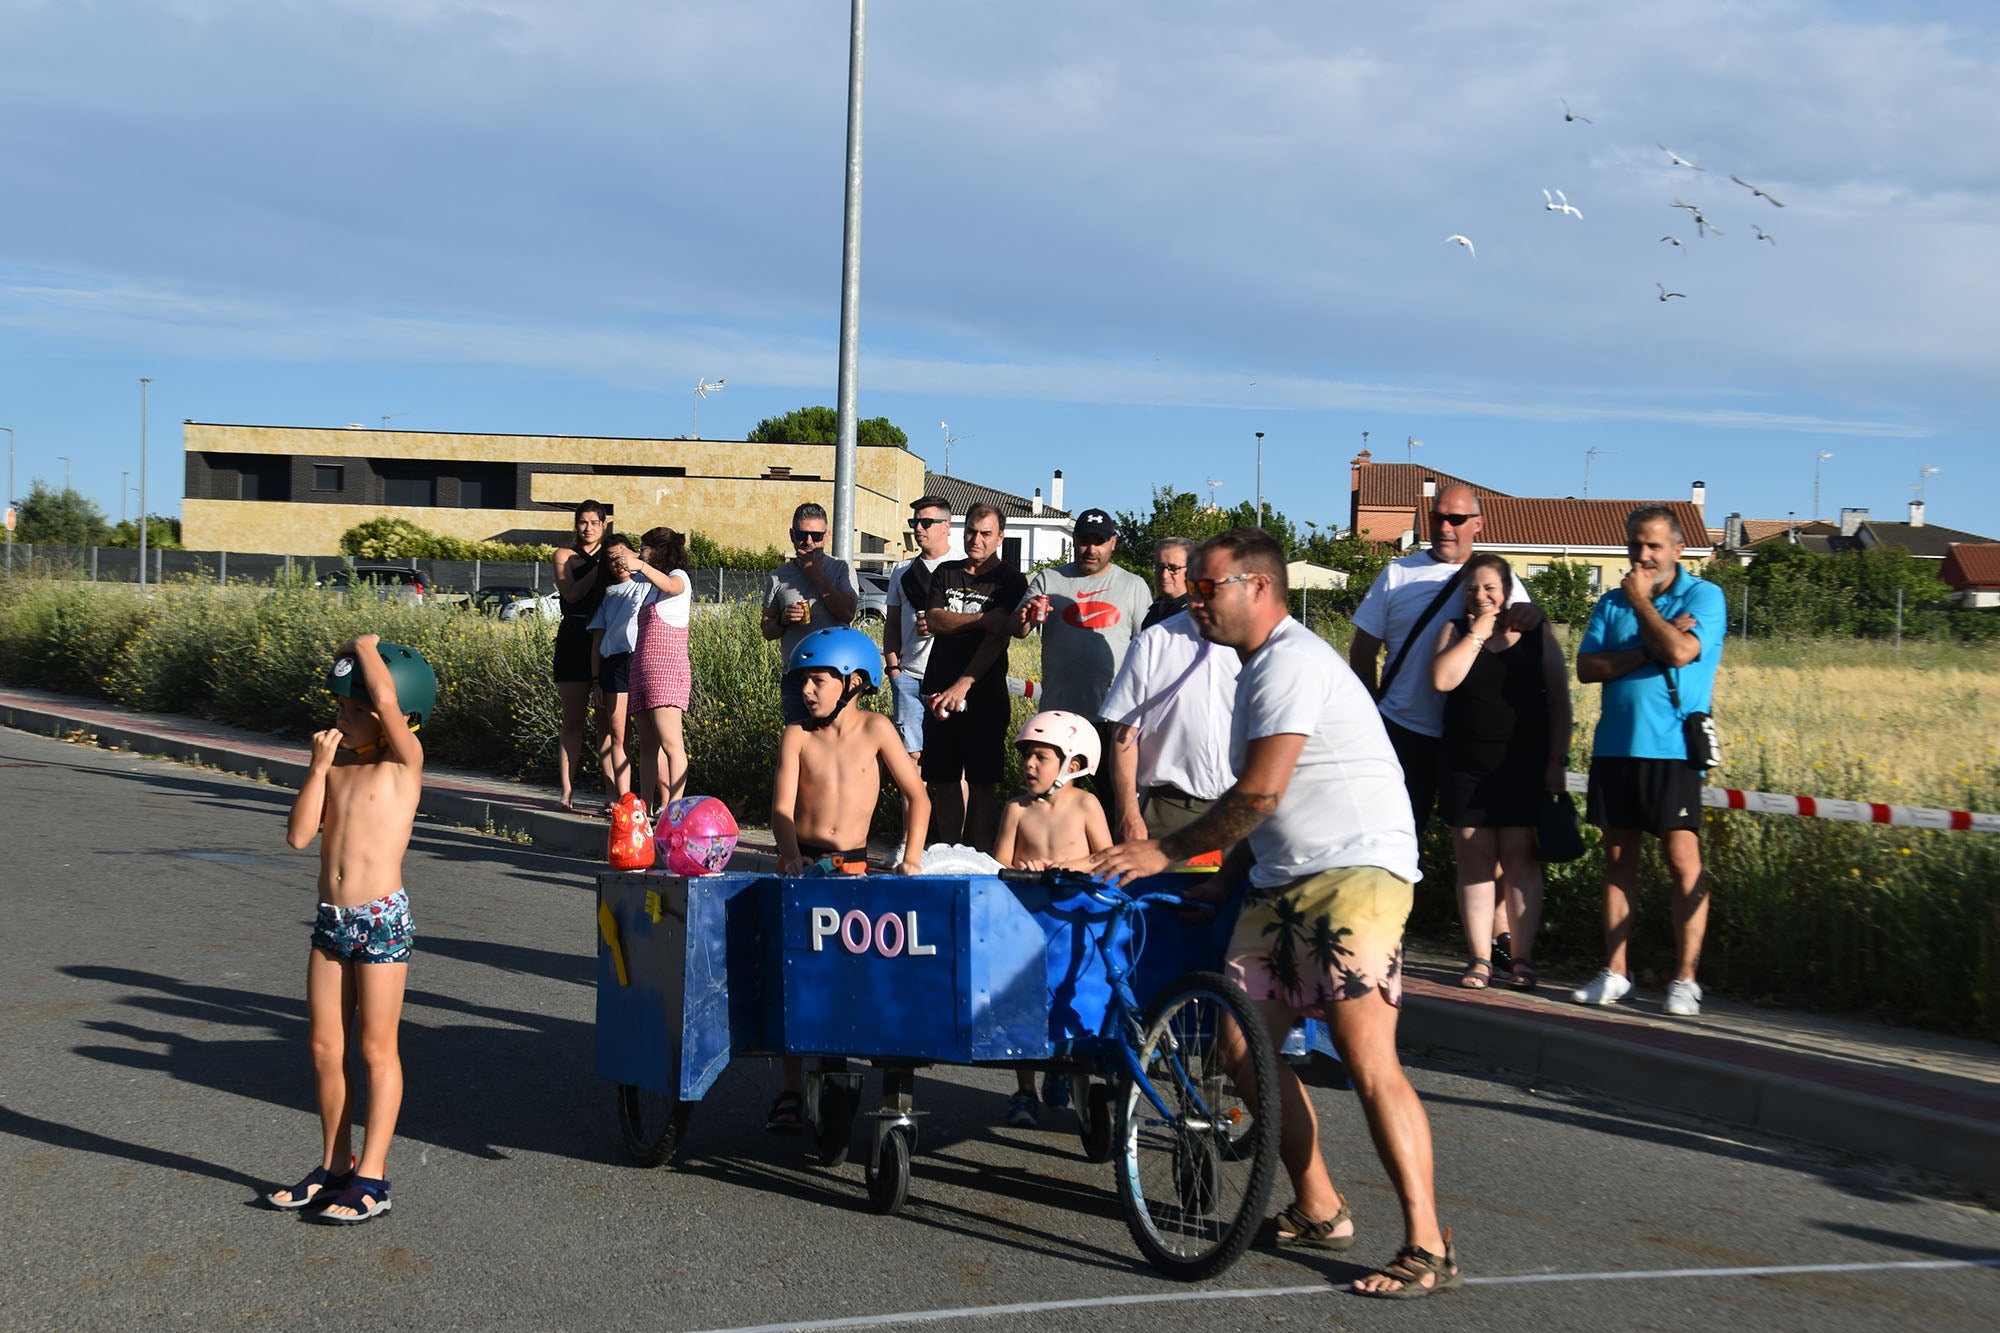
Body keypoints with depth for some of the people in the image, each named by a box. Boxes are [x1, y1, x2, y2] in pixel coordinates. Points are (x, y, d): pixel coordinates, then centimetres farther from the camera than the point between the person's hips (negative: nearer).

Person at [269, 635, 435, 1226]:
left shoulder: (403, 761, -7)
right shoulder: (335, 764, 10)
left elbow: (387, 698, -26)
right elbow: (299, 834, 1)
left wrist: (366, 645, -9)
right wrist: (319, 767, -5)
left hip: (382, 918, -6)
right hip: (331, 918, 6)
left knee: (376, 1049, 1)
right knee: (325, 1047, 12)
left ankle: (371, 1178, 7)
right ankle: (334, 1166, 25)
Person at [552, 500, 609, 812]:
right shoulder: (565, 556, 10)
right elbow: (571, 593, -8)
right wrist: (599, 566, -12)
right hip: (574, 640, -1)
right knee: (573, 720, 1)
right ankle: (567, 793, 2)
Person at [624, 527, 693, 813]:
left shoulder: (679, 576, -2)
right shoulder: (646, 584, 25)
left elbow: (669, 585, -25)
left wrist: (639, 566, -39)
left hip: (667, 671, -9)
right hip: (642, 671, 9)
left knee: (670, 743, -15)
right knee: (647, 744, 6)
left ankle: (673, 805, -20)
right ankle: (648, 807, 6)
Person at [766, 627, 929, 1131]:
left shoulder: (875, 730, 0)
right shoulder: (797, 735, 1)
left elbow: (916, 796, 3)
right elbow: (782, 805, -8)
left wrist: (912, 857, -7)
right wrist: (791, 853, -25)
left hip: (853, 864, -1)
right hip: (802, 864, 1)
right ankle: (790, 1090, 5)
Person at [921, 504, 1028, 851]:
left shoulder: (1009, 580, -1)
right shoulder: (946, 573, 14)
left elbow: (998, 637, -12)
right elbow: (934, 620, -1)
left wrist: (962, 685, -22)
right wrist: (981, 619, -15)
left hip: (984, 696, -4)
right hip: (940, 692, 4)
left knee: (982, 783, -3)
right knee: (943, 780, 6)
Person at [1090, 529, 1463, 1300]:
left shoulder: (1292, 662, -11)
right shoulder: (1261, 669, 21)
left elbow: (1261, 794, -17)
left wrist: (1169, 852, -8)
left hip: (1354, 871, -10)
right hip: (1284, 882, 10)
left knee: (1367, 1060, -16)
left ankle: (1428, 1249, -13)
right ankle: (1318, 1213, 16)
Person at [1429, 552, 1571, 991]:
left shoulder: (1536, 635, 6)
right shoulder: (1456, 631, 8)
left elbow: (1559, 702, 6)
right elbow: (1442, 679, -11)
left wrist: (1557, 760, -1)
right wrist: (1478, 634, -9)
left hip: (1524, 766, -1)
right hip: (1466, 766, 1)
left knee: (1519, 859, -2)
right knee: (1474, 862, 1)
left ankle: (1522, 958, 3)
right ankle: (1480, 959, 4)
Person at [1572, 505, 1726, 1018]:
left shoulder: (1704, 596, 1)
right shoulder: (1611, 603, 14)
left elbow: (1680, 651, -17)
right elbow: (1586, 667, 1)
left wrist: (1640, 599, -7)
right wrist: (1645, 651, -11)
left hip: (1672, 749, -5)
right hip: (1614, 745, 5)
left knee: (1683, 859, -8)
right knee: (1618, 859, 8)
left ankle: (1685, 978, -2)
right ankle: (1615, 972, 14)